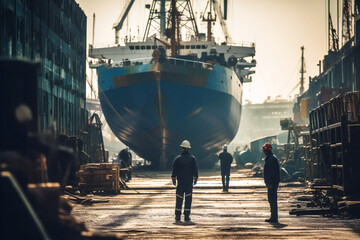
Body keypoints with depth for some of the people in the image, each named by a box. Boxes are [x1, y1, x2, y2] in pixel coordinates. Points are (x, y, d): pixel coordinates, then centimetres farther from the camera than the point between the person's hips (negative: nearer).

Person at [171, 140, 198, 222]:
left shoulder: (177, 159, -1)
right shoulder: (192, 158, 0)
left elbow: (174, 170, 1)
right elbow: (195, 170, 3)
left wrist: (173, 180, 8)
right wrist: (195, 179, 11)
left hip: (180, 182, 0)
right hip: (189, 182, 0)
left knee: (179, 199, 4)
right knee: (188, 198, 2)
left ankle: (177, 215, 3)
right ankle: (187, 216, -2)